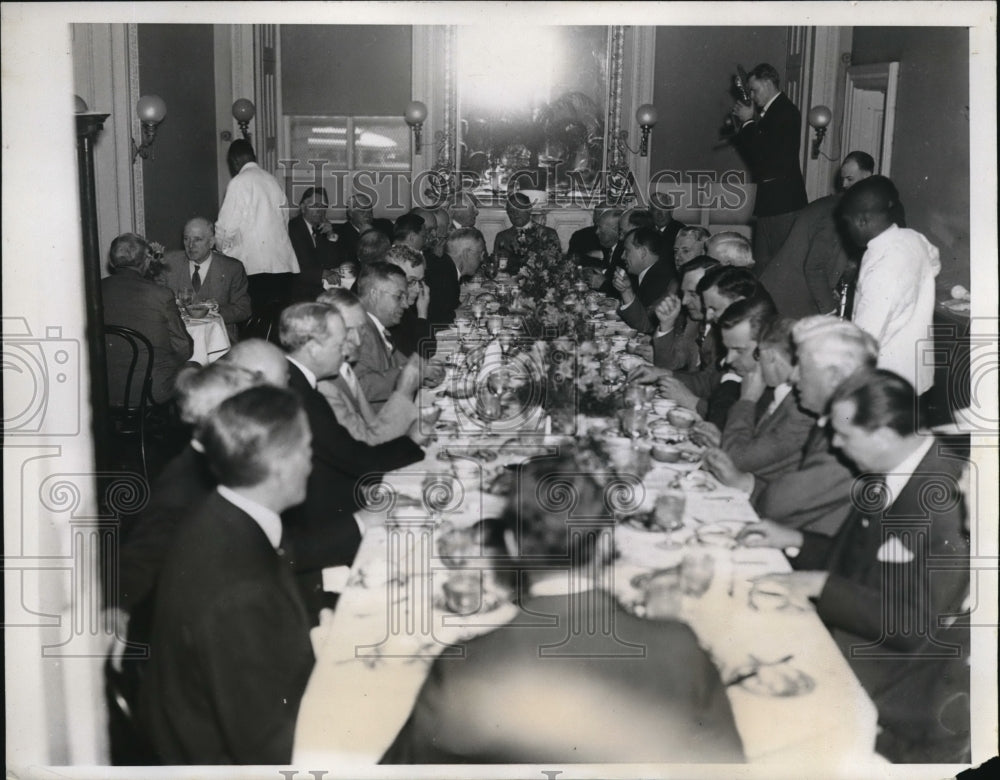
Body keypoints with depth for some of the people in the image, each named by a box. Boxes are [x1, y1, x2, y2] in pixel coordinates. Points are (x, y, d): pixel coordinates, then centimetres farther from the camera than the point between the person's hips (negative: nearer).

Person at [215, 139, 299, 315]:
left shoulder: (238, 183, -4)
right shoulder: (273, 180, 13)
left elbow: (228, 225, -5)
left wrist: (222, 248, 13)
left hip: (254, 264, -6)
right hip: (282, 263, 6)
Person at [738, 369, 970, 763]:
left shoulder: (946, 500, -26)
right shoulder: (886, 472, 0)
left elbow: (916, 626, -26)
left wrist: (821, 585, -25)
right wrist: (794, 540, 6)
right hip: (849, 635, 8)